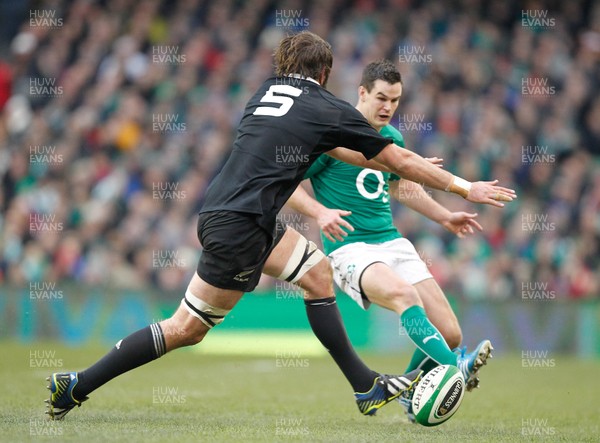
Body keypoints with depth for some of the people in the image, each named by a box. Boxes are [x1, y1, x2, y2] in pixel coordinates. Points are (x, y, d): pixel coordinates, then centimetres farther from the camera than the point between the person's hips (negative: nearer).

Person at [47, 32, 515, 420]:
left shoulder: (269, 91, 16)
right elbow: (401, 161, 4)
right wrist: (464, 187, 14)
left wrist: (383, 164, 40)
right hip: (237, 227, -9)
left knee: (317, 272, 16)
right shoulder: (327, 109, -3)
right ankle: (76, 387, -1)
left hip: (221, 211, 9)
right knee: (186, 329, -3)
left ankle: (366, 387, 17)